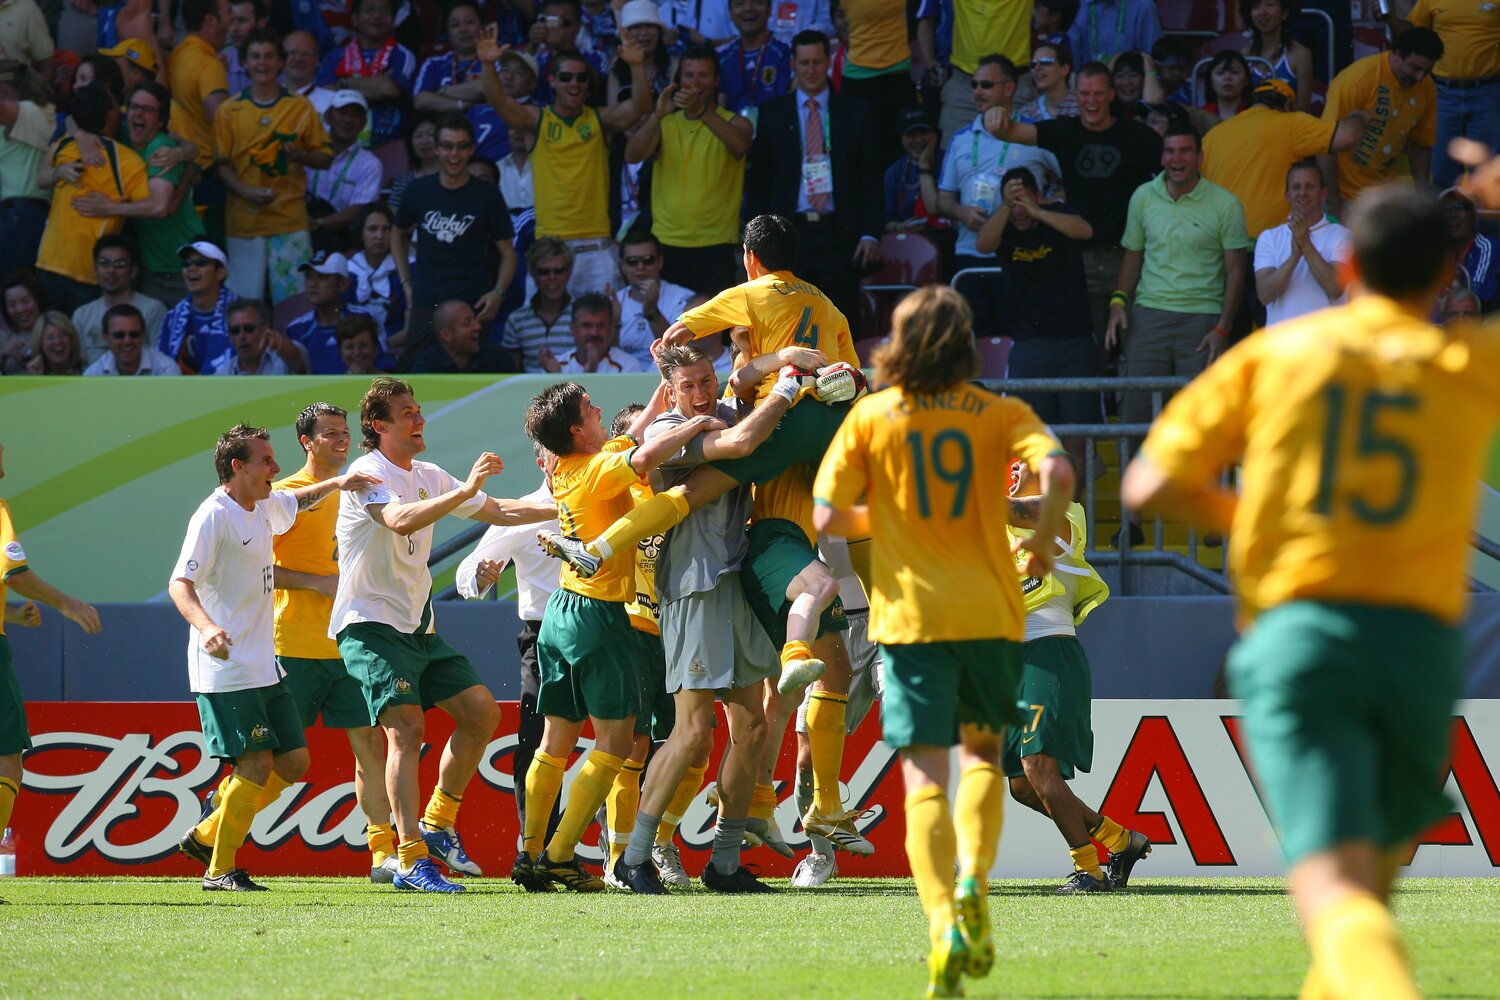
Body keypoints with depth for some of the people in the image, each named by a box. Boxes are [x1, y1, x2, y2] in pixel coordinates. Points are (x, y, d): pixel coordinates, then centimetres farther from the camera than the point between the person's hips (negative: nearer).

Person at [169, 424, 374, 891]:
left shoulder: (266, 507, 13)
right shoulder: (213, 516, -14)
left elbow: (297, 501, 38)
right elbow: (179, 583, -22)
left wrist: (338, 483, 21)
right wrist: (206, 627, -39)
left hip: (264, 667, 9)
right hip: (226, 671, -9)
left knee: (293, 760, 7)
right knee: (257, 764, -13)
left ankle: (205, 835, 18)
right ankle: (220, 869, -1)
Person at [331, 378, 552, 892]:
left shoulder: (428, 477, 15)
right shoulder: (369, 474, -12)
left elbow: (498, 511, 23)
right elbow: (401, 520, -32)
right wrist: (465, 490, -39)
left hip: (419, 627, 9)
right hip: (371, 625, -9)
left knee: (482, 710, 4)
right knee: (406, 727, -20)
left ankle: (438, 825, 16)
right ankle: (411, 861, -24)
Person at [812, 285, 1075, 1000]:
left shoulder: (871, 417, 2)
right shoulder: (999, 414, 3)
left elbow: (828, 517, -1)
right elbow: (1056, 471, -15)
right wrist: (1043, 541, 2)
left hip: (910, 613, -1)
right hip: (991, 610, 1)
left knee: (925, 776, -4)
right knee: (982, 751, 23)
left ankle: (944, 923, -21)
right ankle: (972, 880, 0)